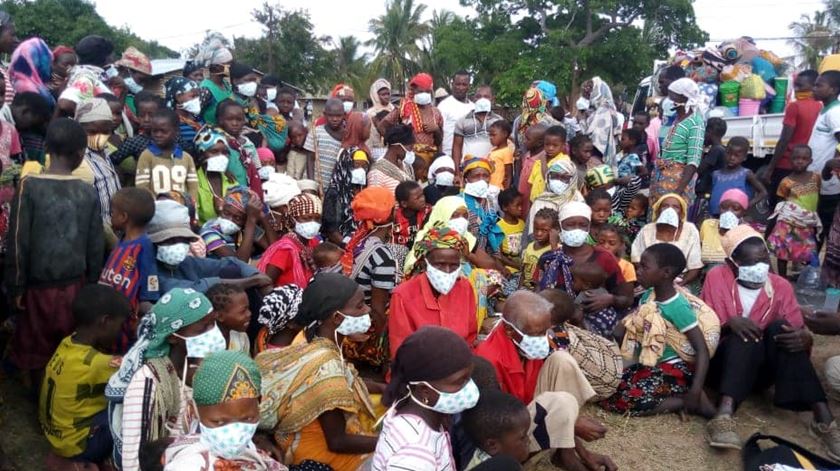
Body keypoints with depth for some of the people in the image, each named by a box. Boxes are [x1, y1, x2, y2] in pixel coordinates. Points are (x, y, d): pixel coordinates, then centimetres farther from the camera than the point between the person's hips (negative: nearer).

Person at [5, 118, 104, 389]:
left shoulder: (29, 187, -10)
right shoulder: (88, 192, -4)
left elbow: (18, 242, -9)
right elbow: (96, 246, 1)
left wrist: (16, 286, 0)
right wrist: (92, 283, 13)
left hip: (39, 286, -2)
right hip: (75, 285, 2)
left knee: (36, 351, 14)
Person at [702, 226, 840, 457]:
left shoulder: (781, 286, 1)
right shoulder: (717, 277, -4)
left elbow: (799, 332, -3)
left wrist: (804, 339, -27)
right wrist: (729, 323, -25)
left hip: (764, 367, 2)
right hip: (724, 361, -2)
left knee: (779, 327, -26)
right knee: (745, 335, -33)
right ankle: (724, 415, -53)